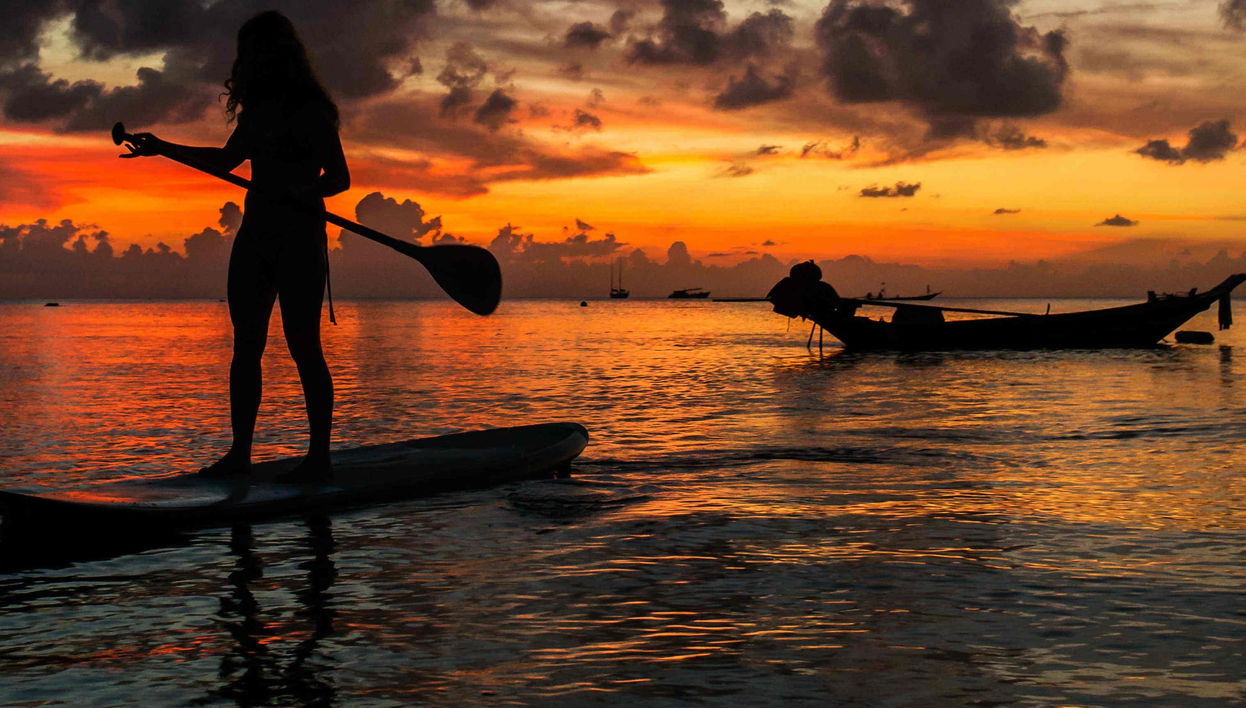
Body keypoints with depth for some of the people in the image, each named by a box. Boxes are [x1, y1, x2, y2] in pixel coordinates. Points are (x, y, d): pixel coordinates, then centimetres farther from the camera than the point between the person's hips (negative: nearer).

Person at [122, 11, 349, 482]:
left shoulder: (310, 110, -6)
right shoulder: (257, 112, 16)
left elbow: (339, 177, -11)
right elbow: (226, 159, 30)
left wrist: (299, 192, -30)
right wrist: (163, 149, 33)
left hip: (299, 236, -8)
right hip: (255, 235, 8)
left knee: (303, 347, -8)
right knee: (246, 346, 5)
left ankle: (319, 457, -4)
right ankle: (239, 453, 8)